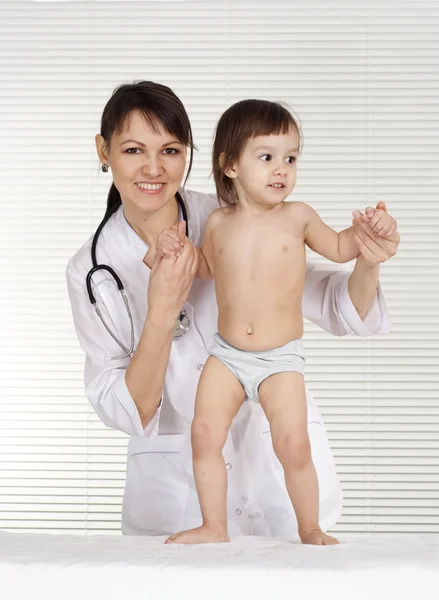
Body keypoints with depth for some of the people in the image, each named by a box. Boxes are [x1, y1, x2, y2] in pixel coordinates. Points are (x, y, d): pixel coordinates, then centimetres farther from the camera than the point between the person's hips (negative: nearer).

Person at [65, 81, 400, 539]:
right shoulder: (90, 272, -4)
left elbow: (341, 311, -1)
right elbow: (125, 411, -10)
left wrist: (367, 265, -22)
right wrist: (161, 314, -23)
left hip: (279, 468, 0)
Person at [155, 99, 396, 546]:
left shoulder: (297, 217, -3)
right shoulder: (219, 223, 2)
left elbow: (338, 248, 12)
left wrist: (370, 229, -5)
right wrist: (177, 250, 4)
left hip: (281, 358, -2)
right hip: (227, 354, 2)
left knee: (294, 445, -11)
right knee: (204, 433, -7)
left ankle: (310, 529, 9)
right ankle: (214, 527, 9)